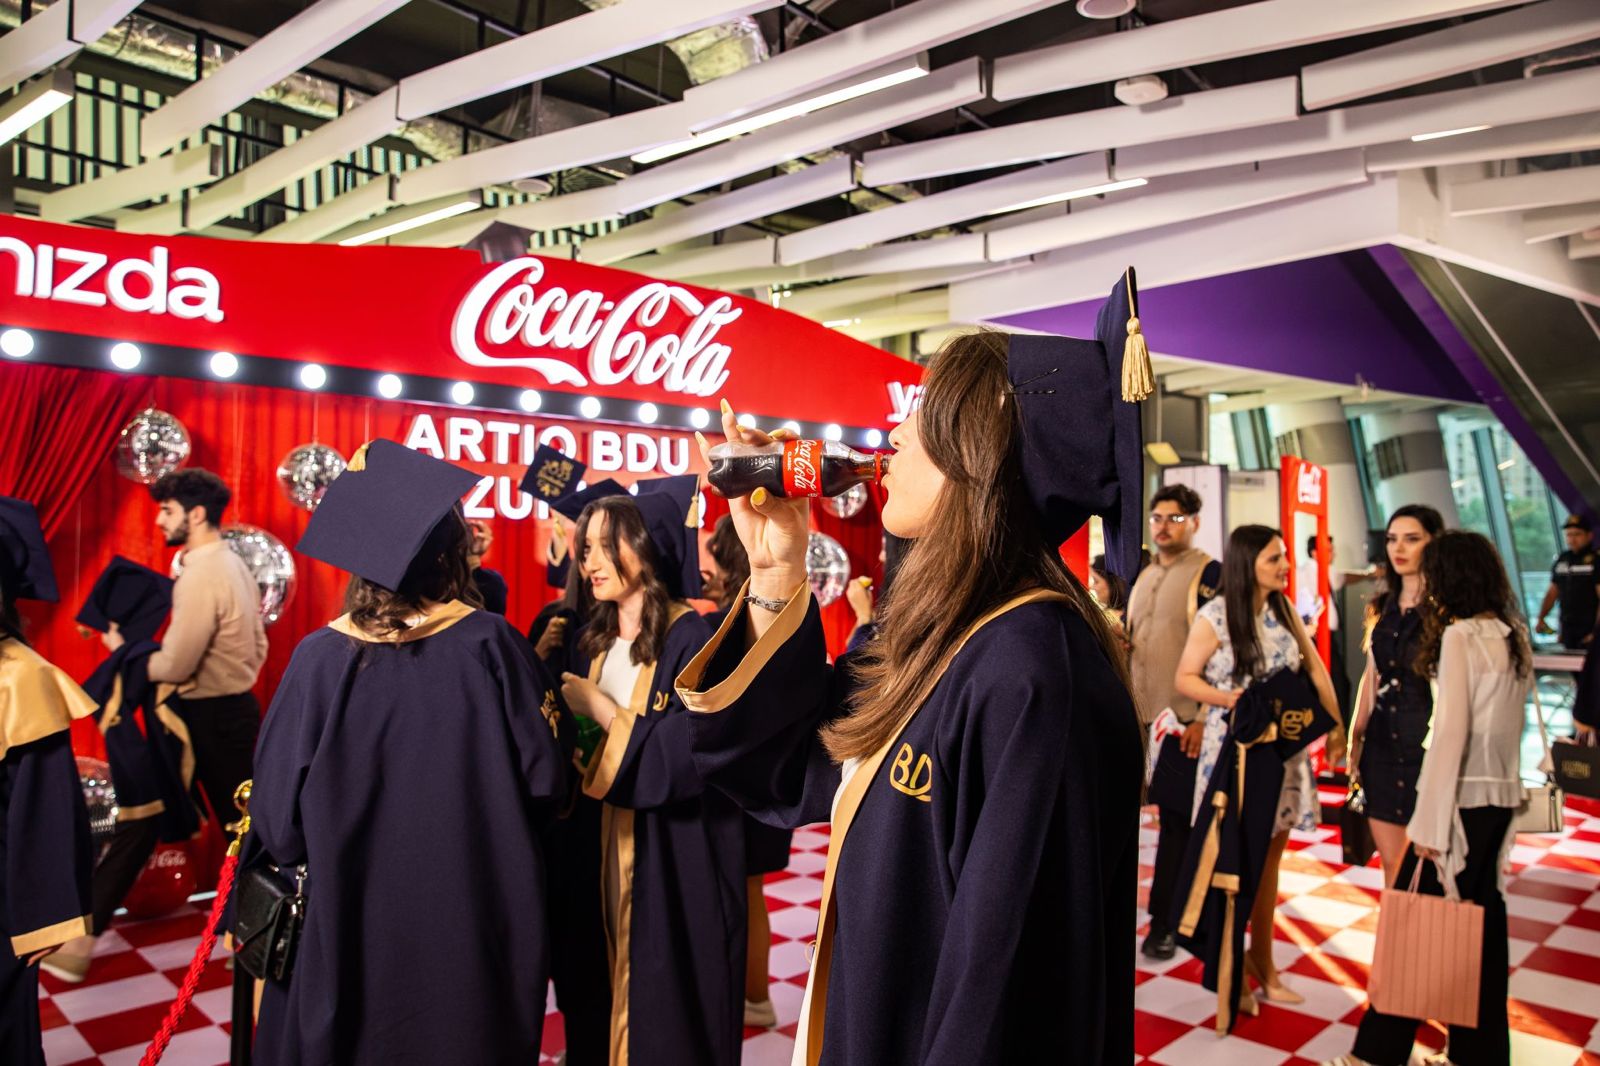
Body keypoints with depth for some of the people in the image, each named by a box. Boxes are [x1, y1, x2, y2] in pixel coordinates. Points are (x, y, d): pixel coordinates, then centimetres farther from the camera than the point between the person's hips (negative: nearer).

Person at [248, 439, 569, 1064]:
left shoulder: (320, 659, -15)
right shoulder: (490, 644, -15)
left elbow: (279, 817, -9)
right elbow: (545, 776, -10)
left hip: (351, 931, 0)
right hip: (473, 933, 0)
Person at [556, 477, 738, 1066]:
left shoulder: (690, 638, -14)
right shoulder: (596, 641, 8)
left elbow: (690, 755, -24)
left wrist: (601, 709, -18)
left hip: (677, 861, -6)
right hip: (611, 848, 6)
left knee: (669, 1008, 6)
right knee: (618, 990, 15)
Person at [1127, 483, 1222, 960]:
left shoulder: (1209, 575, -7)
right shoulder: (1142, 577, 14)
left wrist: (1204, 718, -16)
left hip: (1183, 720, -6)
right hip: (1140, 715, 7)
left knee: (1176, 820, 2)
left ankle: (1163, 921, 14)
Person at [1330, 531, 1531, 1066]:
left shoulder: (1460, 636, -14)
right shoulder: (1514, 636, 9)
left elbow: (1451, 733, -18)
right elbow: (1516, 718, 11)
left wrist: (1428, 823, -16)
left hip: (1462, 799, -8)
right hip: (1502, 798, 8)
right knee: (1482, 922, 13)